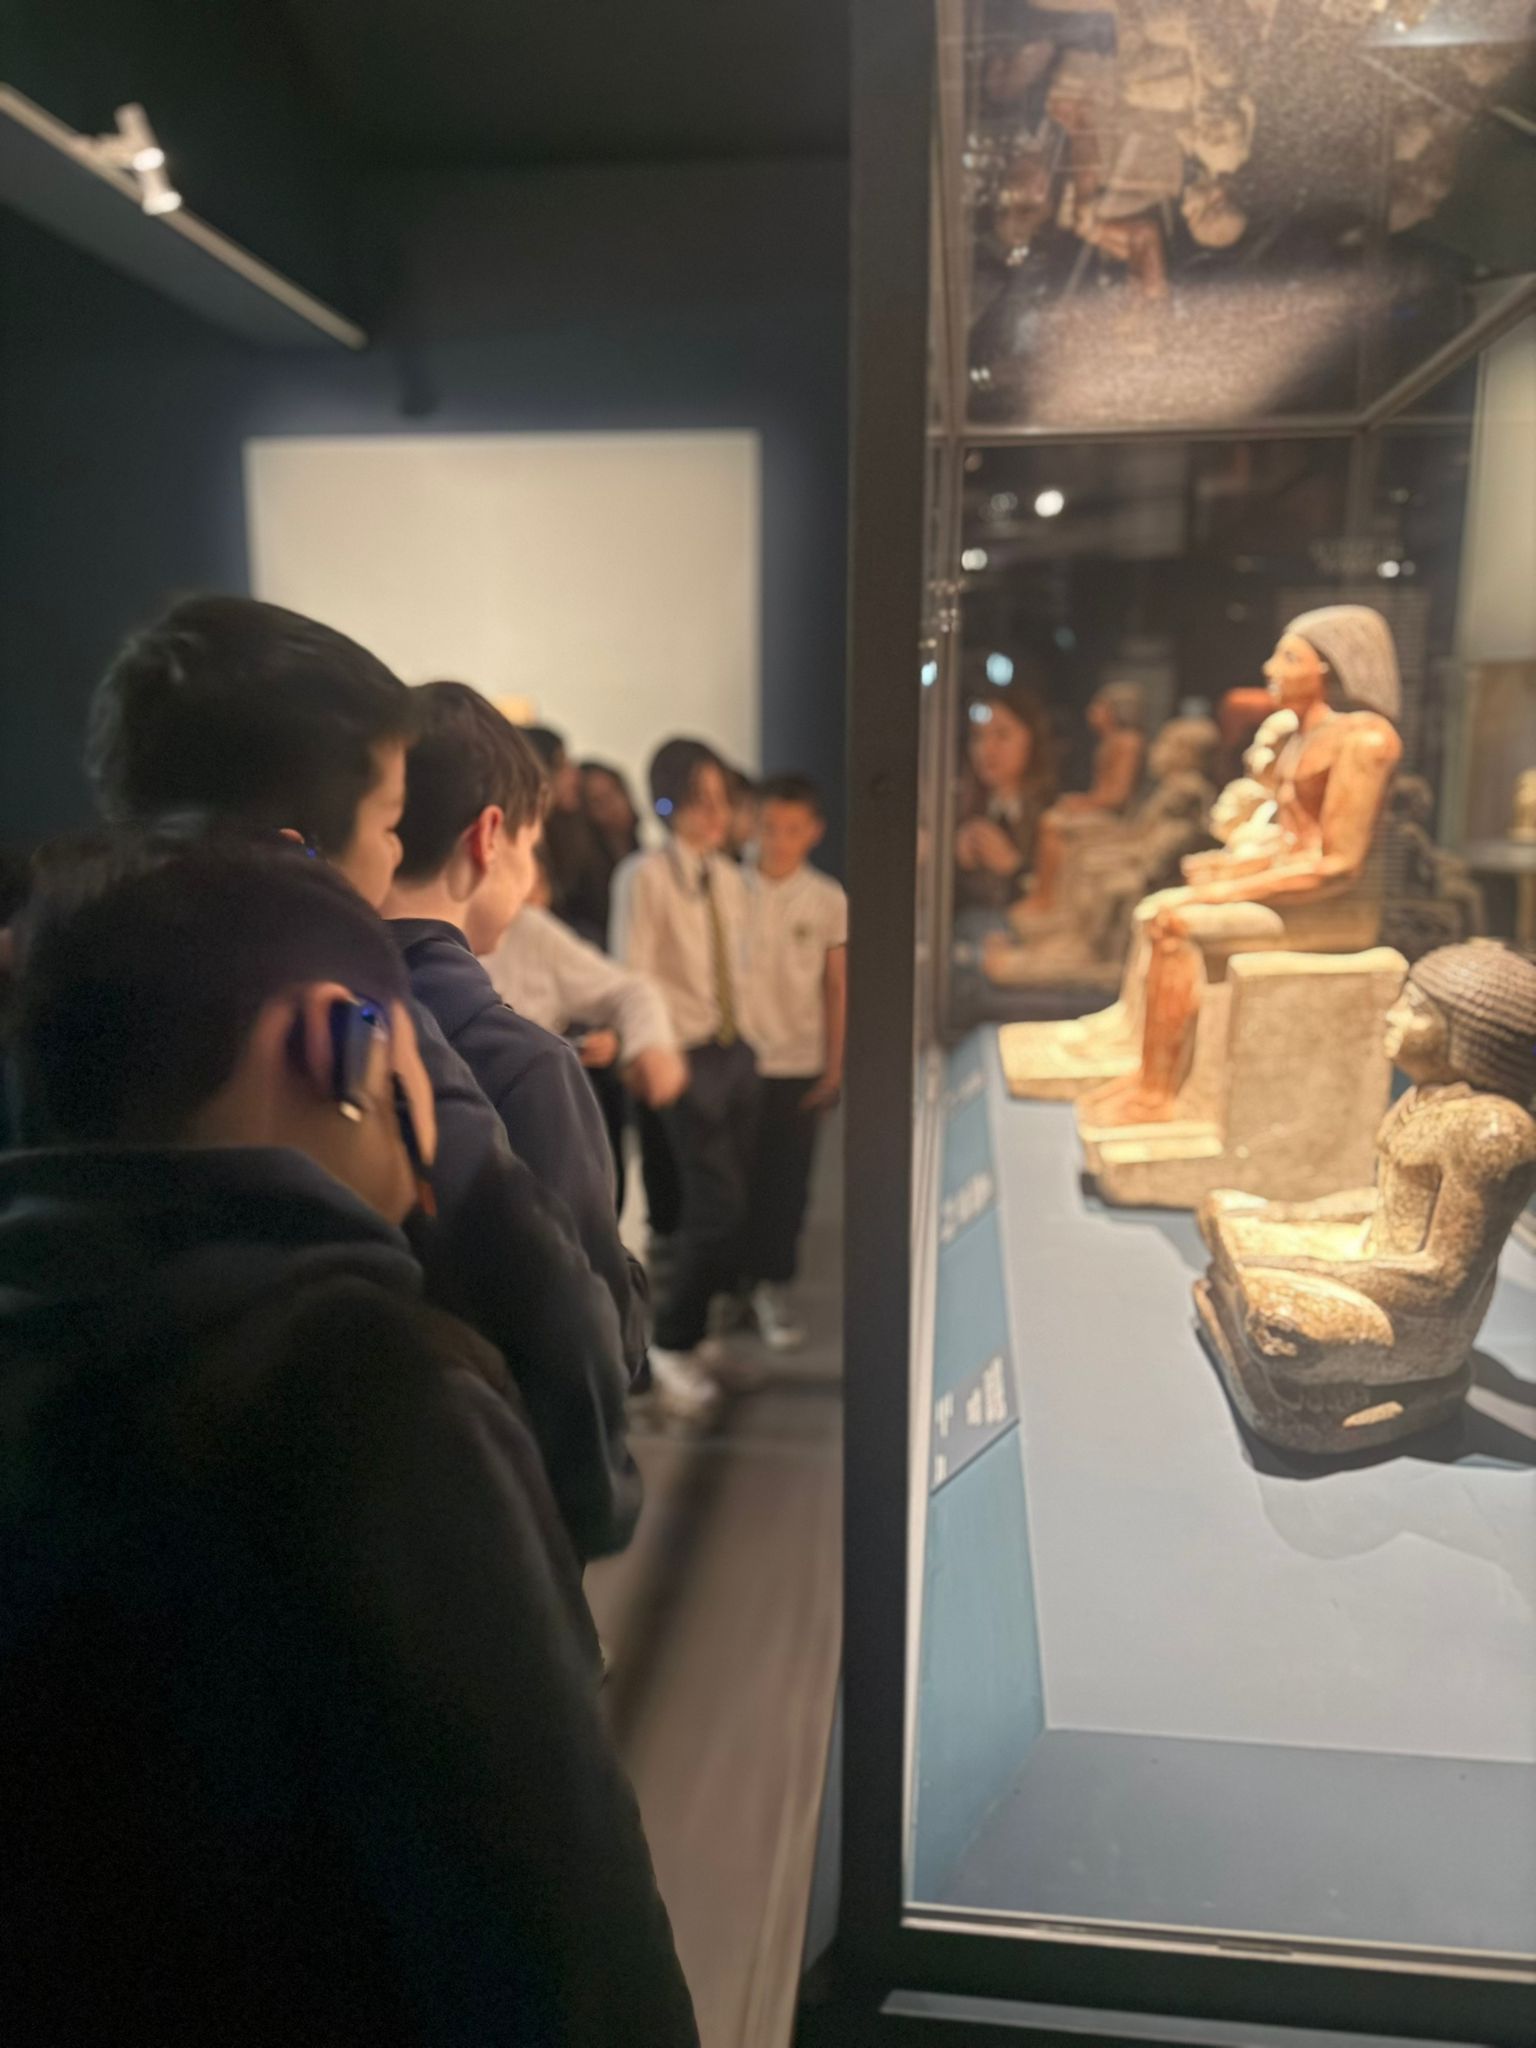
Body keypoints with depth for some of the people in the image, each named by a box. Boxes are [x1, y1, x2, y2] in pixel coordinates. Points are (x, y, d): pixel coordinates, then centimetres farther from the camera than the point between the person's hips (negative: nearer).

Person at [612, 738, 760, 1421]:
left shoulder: (729, 878, 10)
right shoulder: (644, 877, -11)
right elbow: (634, 979, -14)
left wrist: (738, 1035, 7)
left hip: (736, 1050, 7)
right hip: (689, 1056, -7)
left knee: (726, 1203, 11)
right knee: (719, 1204, -9)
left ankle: (690, 1332, 30)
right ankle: (672, 1345, 11)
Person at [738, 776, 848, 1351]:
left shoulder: (828, 900, 1)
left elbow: (838, 987, 5)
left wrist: (835, 1065, 2)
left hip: (798, 1065, 1)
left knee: (786, 1181, 6)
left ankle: (772, 1287, 21)